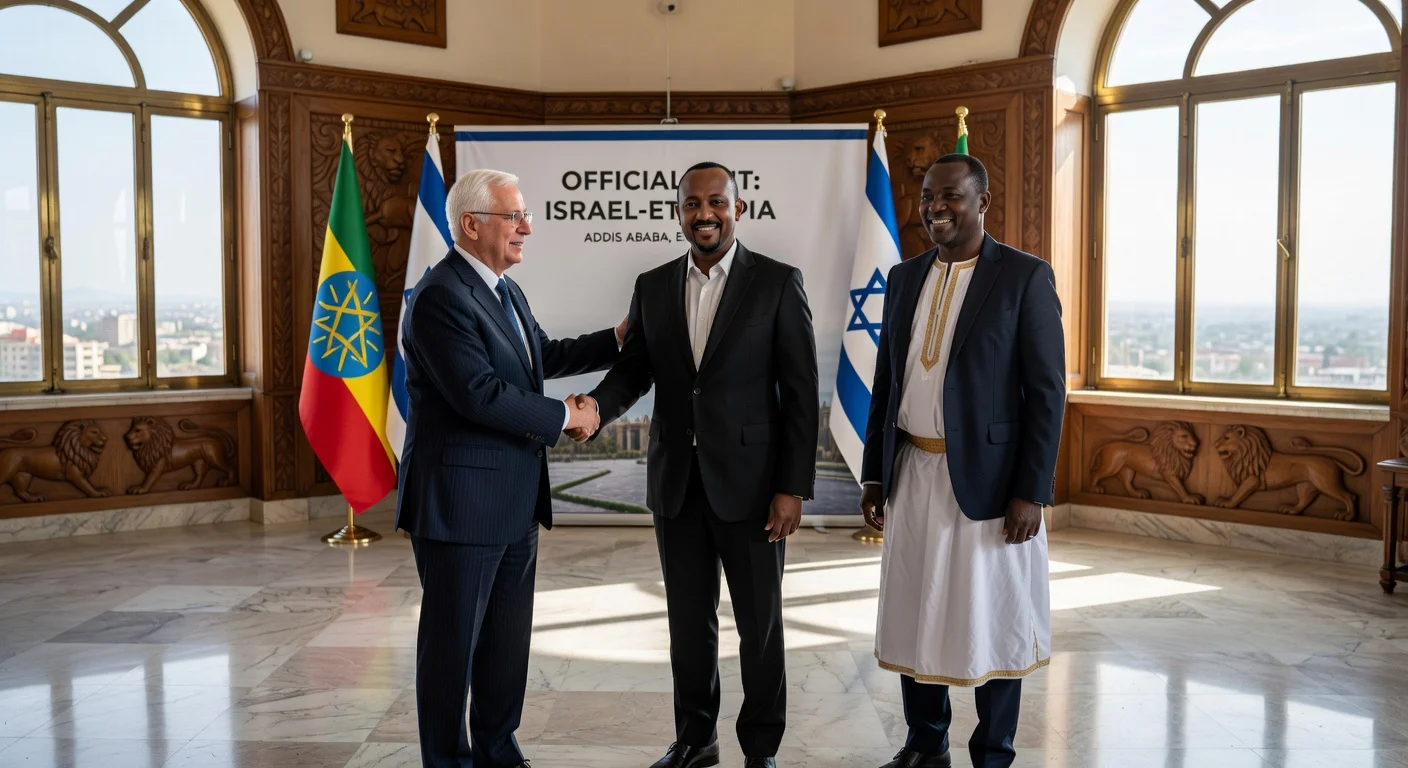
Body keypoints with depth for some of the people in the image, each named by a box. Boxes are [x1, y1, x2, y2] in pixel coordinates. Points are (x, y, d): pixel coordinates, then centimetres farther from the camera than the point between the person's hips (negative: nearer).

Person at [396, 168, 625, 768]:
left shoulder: (505, 291, 12)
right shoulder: (440, 296, -19)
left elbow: (543, 356, 23)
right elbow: (480, 394, -25)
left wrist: (619, 339, 15)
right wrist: (564, 417, -16)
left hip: (514, 500, 9)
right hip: (461, 502, -9)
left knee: (508, 638, 18)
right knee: (453, 641, 6)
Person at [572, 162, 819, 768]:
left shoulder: (778, 283, -5)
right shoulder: (652, 286, 7)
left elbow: (801, 392, -7)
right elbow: (634, 369, 7)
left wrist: (793, 487, -12)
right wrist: (594, 406, -16)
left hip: (748, 482, -3)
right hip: (675, 483, 4)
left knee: (759, 622, 9)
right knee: (688, 619, 15)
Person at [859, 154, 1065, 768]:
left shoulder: (1025, 277, -7)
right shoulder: (904, 279, 9)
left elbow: (1047, 391, -9)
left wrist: (1031, 491, -14)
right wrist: (873, 473, 9)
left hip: (986, 479, -5)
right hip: (912, 475, 5)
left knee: (991, 621, 6)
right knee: (915, 615, 12)